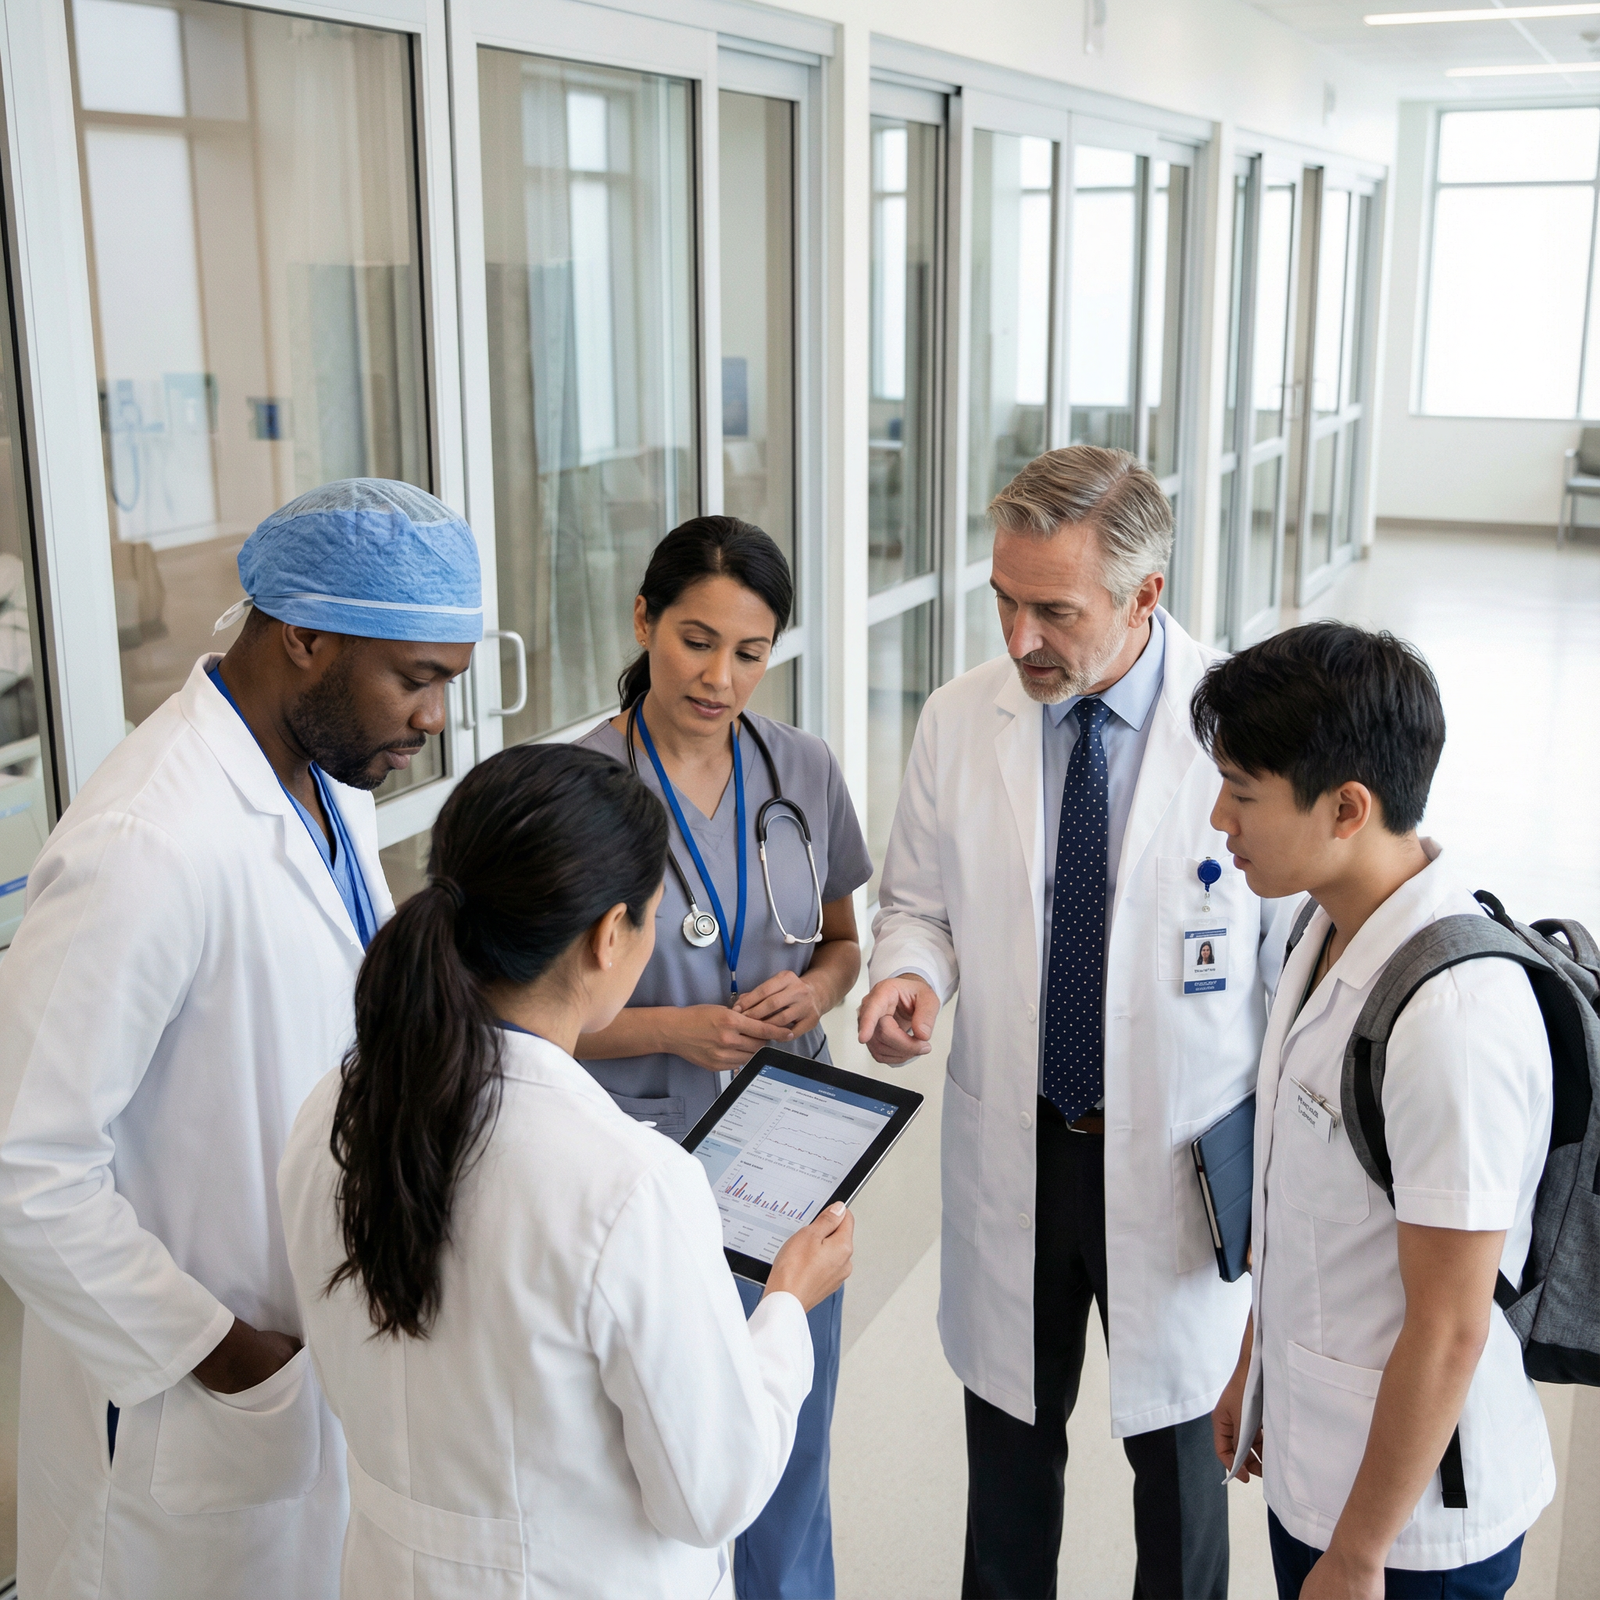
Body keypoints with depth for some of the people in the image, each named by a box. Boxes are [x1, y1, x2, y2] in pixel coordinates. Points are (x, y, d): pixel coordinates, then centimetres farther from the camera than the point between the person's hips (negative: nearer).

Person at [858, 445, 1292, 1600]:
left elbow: (1302, 962, -8)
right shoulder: (959, 722, -8)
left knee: (1179, 1446, 17)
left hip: (1183, 1161, -2)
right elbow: (920, 900, 8)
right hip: (1012, 1149, 3)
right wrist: (912, 972, -15)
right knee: (1009, 1439, 20)